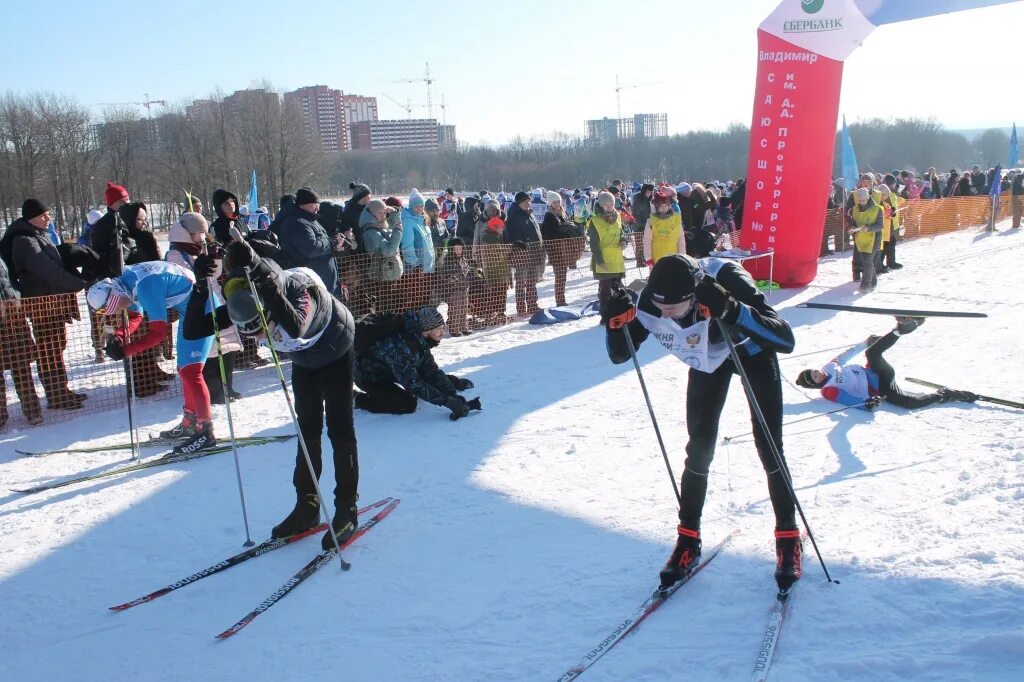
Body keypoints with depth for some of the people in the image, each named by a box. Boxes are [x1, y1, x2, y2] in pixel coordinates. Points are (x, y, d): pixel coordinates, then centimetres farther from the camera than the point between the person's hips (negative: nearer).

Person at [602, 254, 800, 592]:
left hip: (753, 352, -2)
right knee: (699, 450, -1)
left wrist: (730, 311, -59)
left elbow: (785, 340, -45)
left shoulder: (727, 282, -42)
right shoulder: (651, 302, -31)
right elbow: (619, 355, -18)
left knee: (768, 448, -5)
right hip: (707, 360, 3)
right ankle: (688, 538, 15)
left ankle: (788, 537, 15)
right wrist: (615, 323, -39)